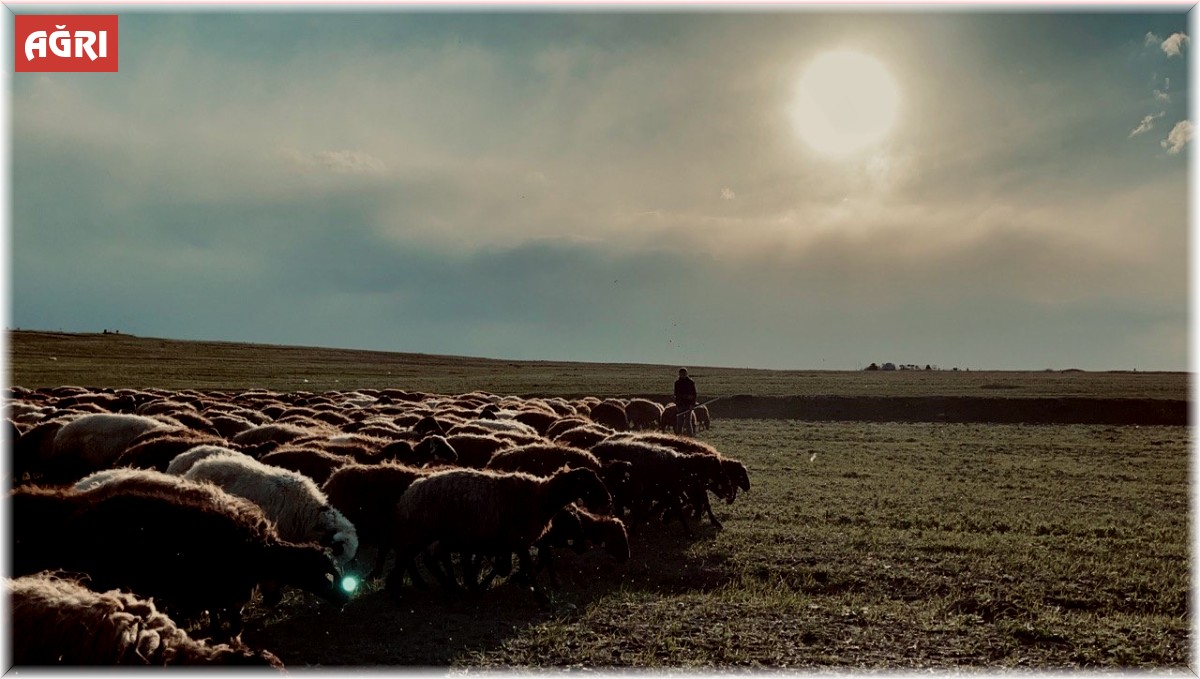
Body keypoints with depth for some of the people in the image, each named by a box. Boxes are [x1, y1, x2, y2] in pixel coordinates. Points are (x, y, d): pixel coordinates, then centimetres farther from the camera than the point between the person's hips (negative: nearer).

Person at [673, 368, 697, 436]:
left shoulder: (691, 382, -4)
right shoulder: (677, 383, 10)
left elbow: (694, 394, -4)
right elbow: (676, 394, 13)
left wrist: (692, 404, -13)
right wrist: (676, 404, 4)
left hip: (688, 404, -5)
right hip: (680, 404, 5)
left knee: (688, 421, -8)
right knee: (679, 422, 6)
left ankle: (690, 435, -3)